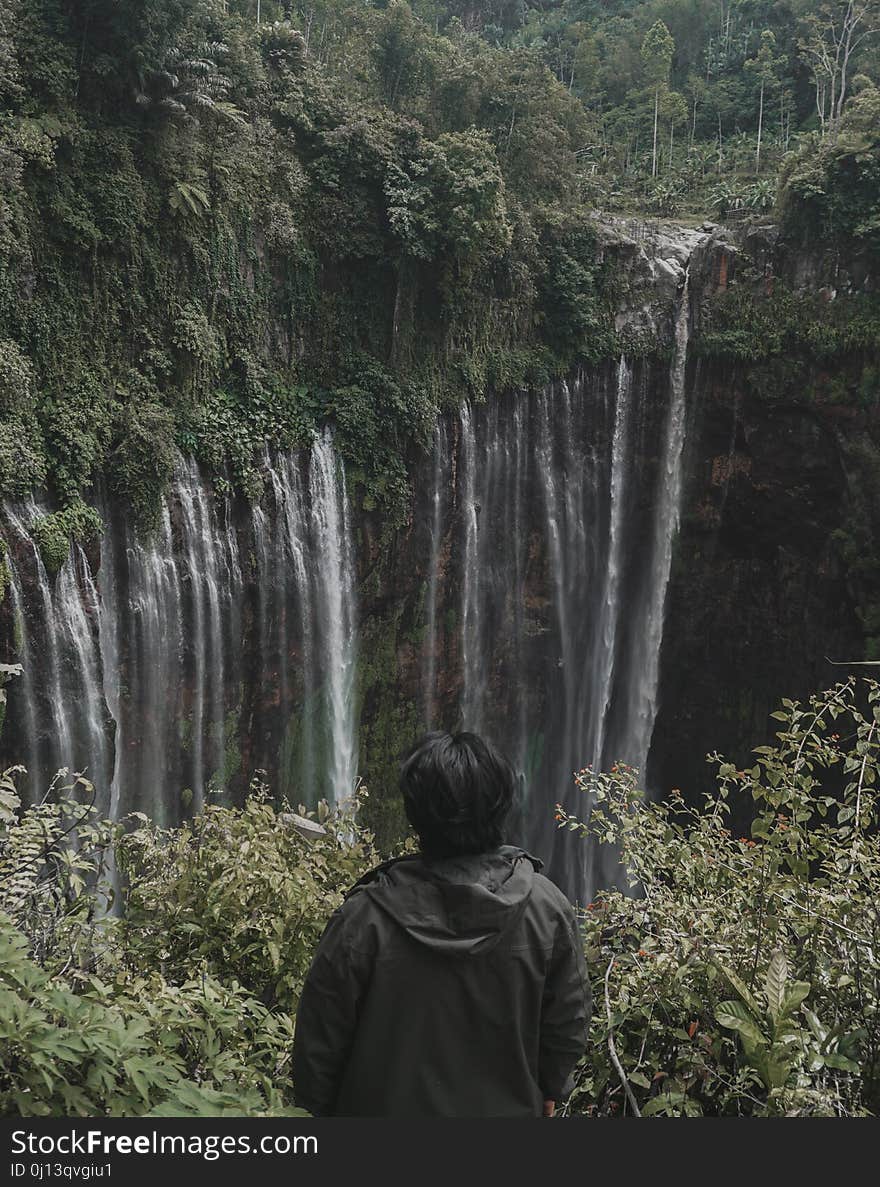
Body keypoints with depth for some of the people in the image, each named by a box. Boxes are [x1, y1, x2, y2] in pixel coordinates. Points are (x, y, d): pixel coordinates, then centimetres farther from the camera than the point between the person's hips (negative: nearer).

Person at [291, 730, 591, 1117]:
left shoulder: (366, 915, -23)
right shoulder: (548, 908, -16)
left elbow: (321, 1035, -13)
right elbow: (569, 1023, -4)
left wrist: (319, 1105, 6)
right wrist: (548, 1091, 14)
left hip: (388, 1104, -2)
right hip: (508, 1107, 2)